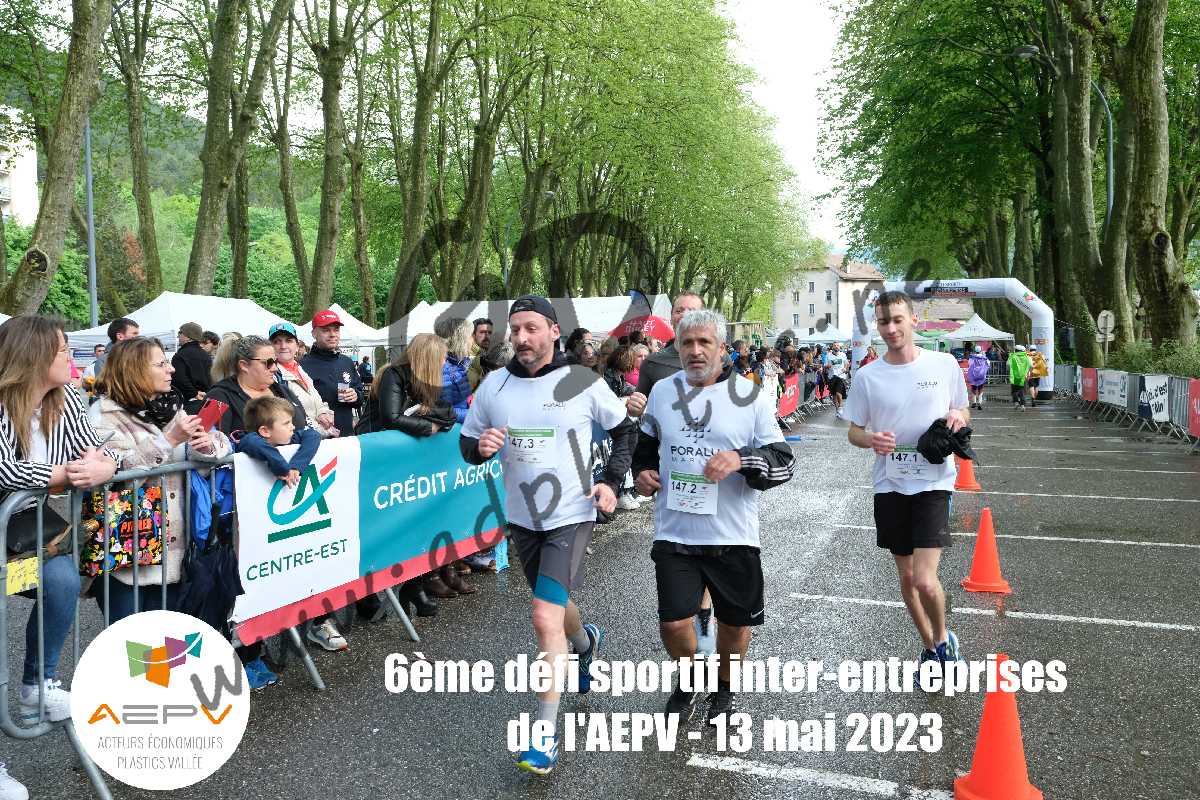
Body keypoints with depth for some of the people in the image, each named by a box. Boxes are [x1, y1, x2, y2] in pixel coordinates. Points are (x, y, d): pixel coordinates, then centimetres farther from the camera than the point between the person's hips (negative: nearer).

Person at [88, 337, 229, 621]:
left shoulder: (171, 408, 12)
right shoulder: (103, 415, -6)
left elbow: (222, 440, 11)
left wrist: (208, 444, -10)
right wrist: (169, 440, -21)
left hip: (172, 547, 5)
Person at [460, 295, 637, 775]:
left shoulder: (583, 384, -10)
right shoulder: (493, 385, -2)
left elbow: (625, 429, 4)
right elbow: (467, 443, 6)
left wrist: (612, 482, -6)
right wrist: (480, 447, -17)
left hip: (571, 516, -5)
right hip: (522, 517, 5)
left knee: (545, 619, -14)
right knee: (555, 606, 23)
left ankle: (546, 736, -2)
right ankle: (585, 641, 59)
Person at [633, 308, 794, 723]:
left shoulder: (751, 396, -4)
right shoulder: (663, 391, 5)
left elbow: (782, 462, -6)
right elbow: (646, 444, 22)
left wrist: (742, 460, -25)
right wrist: (642, 472, 2)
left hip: (733, 536, -1)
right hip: (674, 534, 2)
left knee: (735, 622, 12)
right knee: (673, 623, -1)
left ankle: (724, 688, 42)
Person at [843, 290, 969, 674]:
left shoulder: (944, 364, -3)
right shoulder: (867, 376, -2)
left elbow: (963, 412, 11)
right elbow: (853, 431, 5)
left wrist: (958, 417, -13)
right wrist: (871, 439, -17)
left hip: (933, 483, -2)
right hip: (890, 486, 3)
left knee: (925, 581, -13)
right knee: (906, 577, 14)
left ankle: (942, 638, 18)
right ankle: (930, 647, 36)